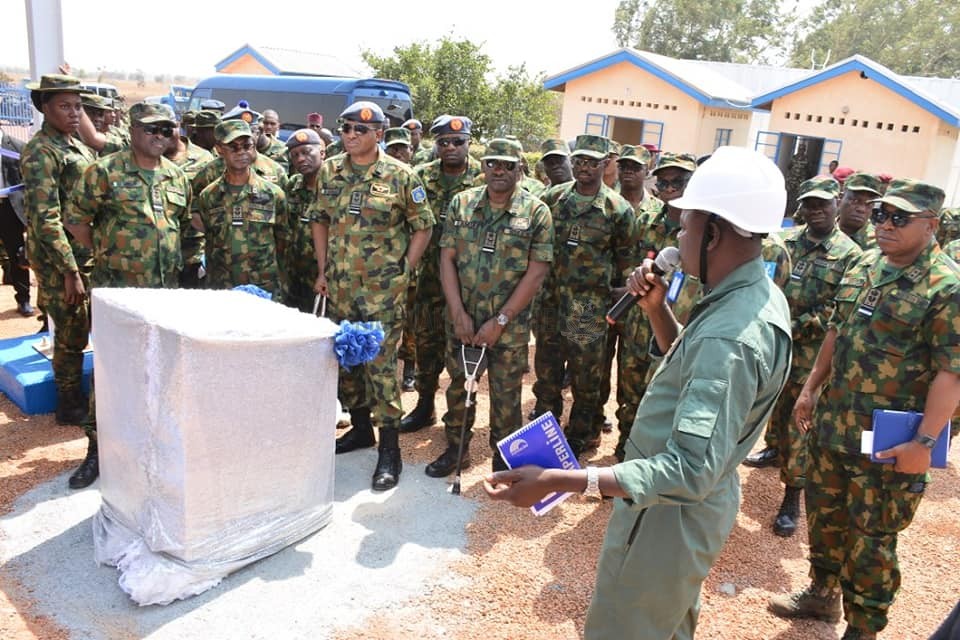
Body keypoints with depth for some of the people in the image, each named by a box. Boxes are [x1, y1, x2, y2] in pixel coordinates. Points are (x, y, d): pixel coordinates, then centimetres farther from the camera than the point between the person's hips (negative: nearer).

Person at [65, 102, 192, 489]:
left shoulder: (177, 177, 10)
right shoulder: (105, 172, -5)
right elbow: (76, 221, -1)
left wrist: (172, 256, 12)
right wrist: (107, 253, 0)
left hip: (166, 286, 5)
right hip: (117, 285, -5)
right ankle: (98, 447, 7)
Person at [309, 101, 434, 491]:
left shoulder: (400, 176, -5)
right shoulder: (329, 172, 8)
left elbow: (423, 227, 1)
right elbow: (320, 220, 17)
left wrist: (404, 270, -5)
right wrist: (322, 270, 10)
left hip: (382, 288, -5)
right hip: (339, 285, 6)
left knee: (381, 362, -8)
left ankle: (389, 450, 0)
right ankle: (360, 427, 33)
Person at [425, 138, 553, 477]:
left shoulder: (536, 212, -6)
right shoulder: (461, 203, 3)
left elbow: (537, 272, -9)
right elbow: (447, 258, 1)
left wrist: (500, 321, -13)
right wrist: (458, 313, -9)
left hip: (510, 324, -3)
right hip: (462, 318, 3)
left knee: (506, 393, 8)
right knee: (458, 384, 15)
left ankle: (504, 460, 26)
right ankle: (456, 448, 34)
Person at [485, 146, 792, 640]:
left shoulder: (731, 338, -34)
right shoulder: (760, 294, -1)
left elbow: (690, 472, -38)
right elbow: (687, 362, 13)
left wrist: (557, 481, -42)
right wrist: (656, 308, -5)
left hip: (668, 513, -9)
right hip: (697, 505, 10)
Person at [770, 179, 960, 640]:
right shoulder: (863, 268, 6)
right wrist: (811, 388, 16)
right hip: (831, 425, 7)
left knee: (871, 538, 8)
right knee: (824, 514, 21)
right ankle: (822, 593, 43)